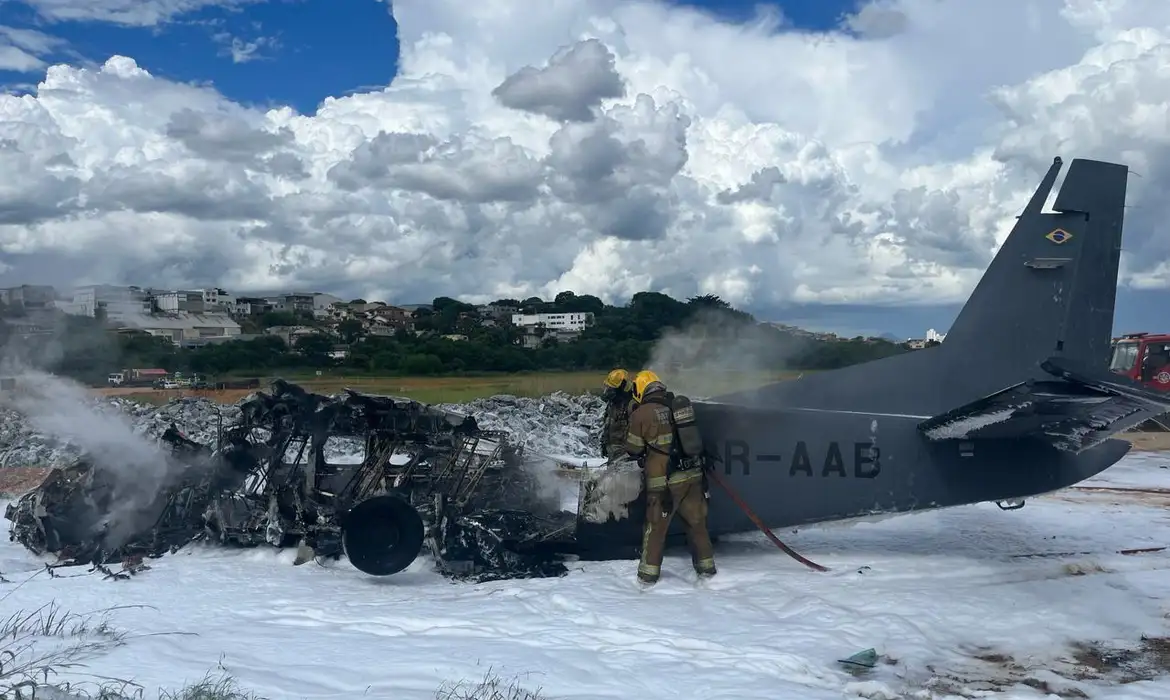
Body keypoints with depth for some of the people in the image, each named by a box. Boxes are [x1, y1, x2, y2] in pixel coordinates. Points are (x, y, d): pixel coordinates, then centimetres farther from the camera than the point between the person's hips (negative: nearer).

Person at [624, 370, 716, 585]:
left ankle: (649, 573, 16)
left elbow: (633, 450, 1)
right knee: (697, 522, 17)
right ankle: (706, 567, 27)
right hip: (693, 475, 5)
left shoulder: (641, 414, -8)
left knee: (656, 527, 8)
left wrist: (644, 454, 22)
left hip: (664, 481, -4)